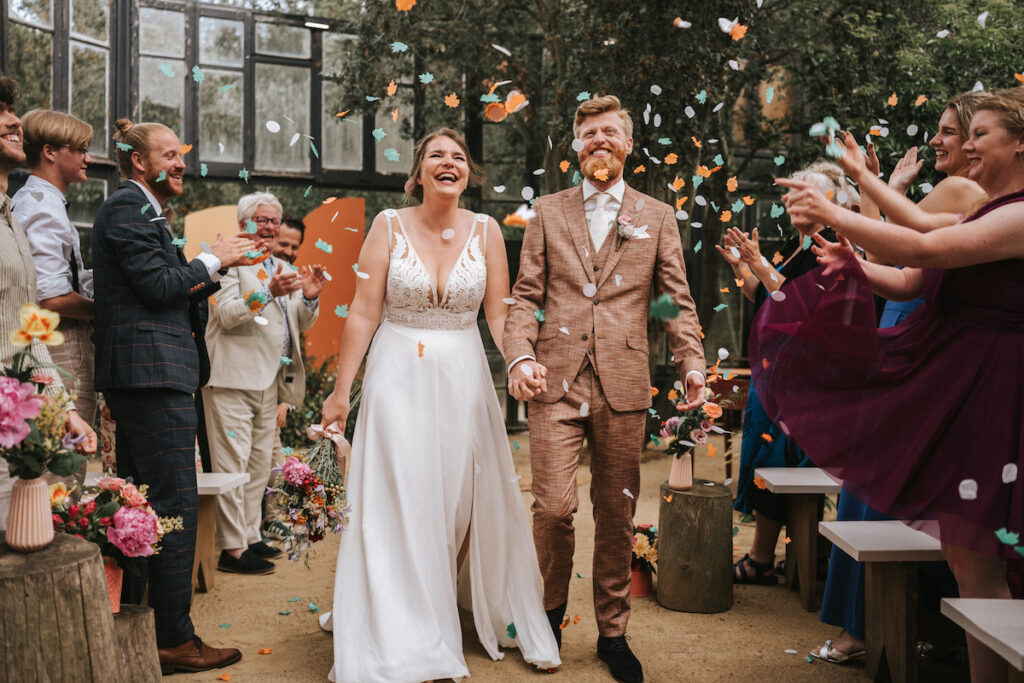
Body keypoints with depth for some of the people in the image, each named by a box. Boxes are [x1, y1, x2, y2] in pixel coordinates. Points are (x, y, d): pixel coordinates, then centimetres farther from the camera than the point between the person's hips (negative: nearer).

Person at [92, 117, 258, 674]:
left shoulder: (138, 211, 23)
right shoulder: (128, 207, -8)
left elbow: (173, 292, 20)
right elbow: (159, 286, -17)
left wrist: (219, 265, 11)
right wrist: (214, 260, -5)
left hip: (136, 376, 11)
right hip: (154, 374, -11)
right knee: (175, 507, -8)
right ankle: (174, 641, -1)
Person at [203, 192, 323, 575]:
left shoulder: (284, 269, 20)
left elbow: (301, 325, 18)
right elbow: (226, 316, -15)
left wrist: (310, 298, -1)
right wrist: (269, 292, -26)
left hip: (268, 381, 8)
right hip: (233, 379, -8)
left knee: (260, 464, 14)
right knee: (232, 464, -7)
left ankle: (250, 536, 25)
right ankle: (232, 548, -3)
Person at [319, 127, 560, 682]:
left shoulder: (485, 231, 1)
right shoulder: (389, 226, -3)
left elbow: (499, 314, 1)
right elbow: (362, 314, -4)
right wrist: (340, 390, -5)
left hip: (464, 380, 2)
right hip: (398, 379, -1)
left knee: (474, 500, 10)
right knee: (398, 505, 1)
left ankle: (501, 615, 33)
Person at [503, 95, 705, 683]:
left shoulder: (658, 217, 13)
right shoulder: (548, 212, 13)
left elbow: (679, 300, 8)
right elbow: (526, 295, 8)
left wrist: (693, 362, -8)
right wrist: (520, 355, -9)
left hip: (624, 387, 1)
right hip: (555, 381, 0)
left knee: (617, 514, 7)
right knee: (554, 507, -7)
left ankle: (613, 631, 24)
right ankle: (552, 606, 22)